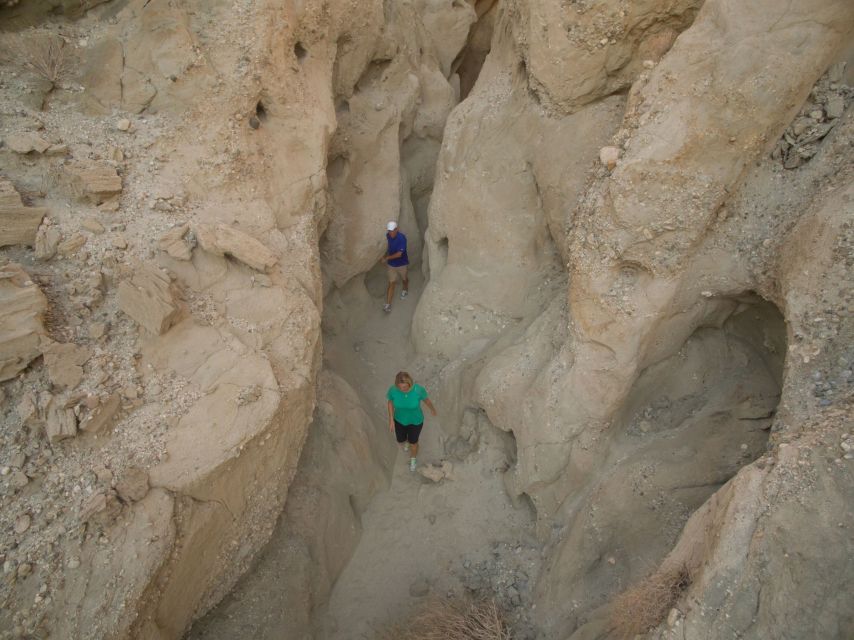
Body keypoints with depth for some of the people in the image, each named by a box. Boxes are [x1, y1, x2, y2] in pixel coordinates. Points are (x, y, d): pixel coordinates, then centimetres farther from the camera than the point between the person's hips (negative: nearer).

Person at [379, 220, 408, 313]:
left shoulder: (401, 238, -28)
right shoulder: (388, 236, -9)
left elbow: (399, 254, -30)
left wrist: (387, 258, -24)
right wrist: (386, 255, 5)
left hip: (401, 264, -3)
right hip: (391, 264, 3)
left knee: (404, 279, 24)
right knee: (391, 283, 2)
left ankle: (405, 290, 55)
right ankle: (388, 304, 0)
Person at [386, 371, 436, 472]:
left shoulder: (418, 389, -37)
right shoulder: (393, 389, -32)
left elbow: (426, 398, -14)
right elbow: (390, 401, -10)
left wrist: (432, 409, 6)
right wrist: (391, 420, -7)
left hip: (415, 420, -2)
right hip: (400, 419, 2)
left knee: (413, 442, 24)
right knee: (401, 441, 28)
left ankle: (412, 459, 61)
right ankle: (405, 440, 70)